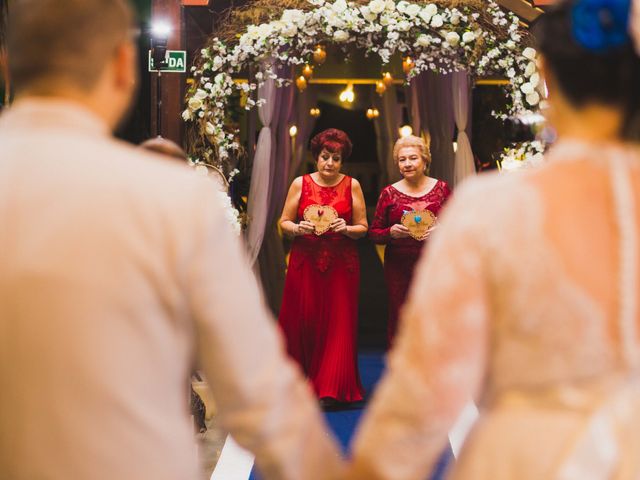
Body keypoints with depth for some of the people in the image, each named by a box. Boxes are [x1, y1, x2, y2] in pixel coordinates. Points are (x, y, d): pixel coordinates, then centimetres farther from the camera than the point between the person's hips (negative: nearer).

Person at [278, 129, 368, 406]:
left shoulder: (352, 185, 6)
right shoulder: (301, 184, 5)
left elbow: (363, 227, 7)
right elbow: (284, 222, 7)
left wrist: (346, 229, -13)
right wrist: (298, 229, -14)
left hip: (341, 265, 0)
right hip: (305, 263, 0)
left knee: (337, 324, 0)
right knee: (303, 322, -3)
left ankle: (330, 389, 8)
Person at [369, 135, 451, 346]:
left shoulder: (441, 188, 7)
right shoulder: (389, 193, 6)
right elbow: (374, 232, 8)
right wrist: (391, 233, -12)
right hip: (399, 269, 0)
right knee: (400, 322, 0)